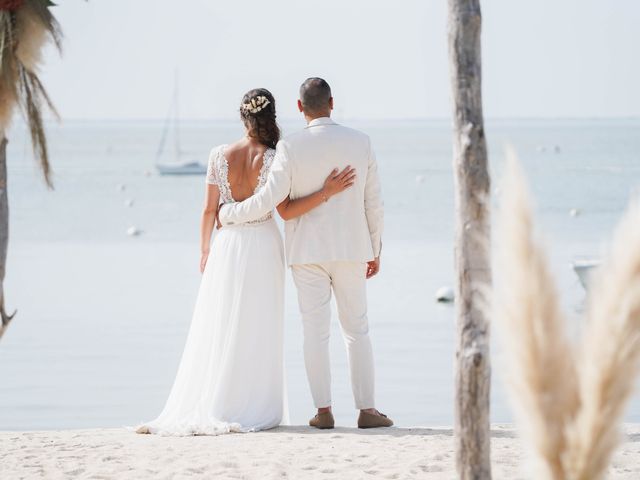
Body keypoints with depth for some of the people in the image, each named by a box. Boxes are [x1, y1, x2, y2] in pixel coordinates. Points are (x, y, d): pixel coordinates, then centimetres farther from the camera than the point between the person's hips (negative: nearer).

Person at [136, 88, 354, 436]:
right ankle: (253, 410, 5)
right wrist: (327, 191, -14)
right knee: (258, 332, 5)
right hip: (264, 249, -2)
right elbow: (286, 212, -13)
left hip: (227, 246, 2)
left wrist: (205, 251, 11)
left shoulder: (219, 155, -5)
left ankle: (206, 407, 6)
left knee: (218, 329, 9)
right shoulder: (273, 160, -11)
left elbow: (209, 210, -1)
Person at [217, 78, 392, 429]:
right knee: (356, 329, 7)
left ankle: (324, 411, 3)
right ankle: (366, 410, 5)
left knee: (315, 330, 4)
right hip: (350, 249, 1)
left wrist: (228, 214, 2)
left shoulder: (291, 147, -10)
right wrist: (375, 252, 12)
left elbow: (268, 200, -15)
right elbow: (373, 203, 2)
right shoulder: (360, 142, -2)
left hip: (307, 251, -1)